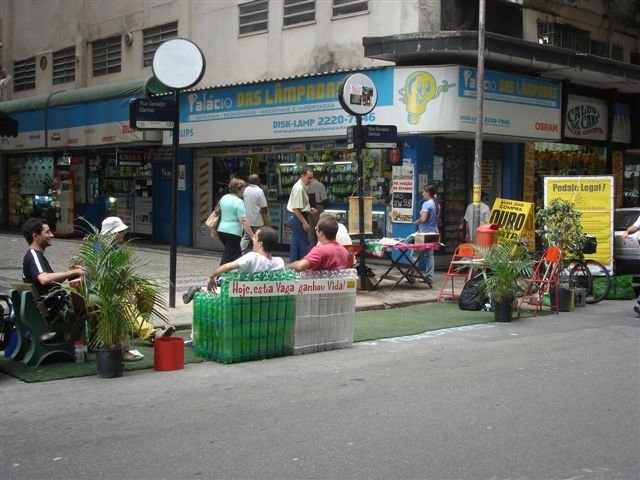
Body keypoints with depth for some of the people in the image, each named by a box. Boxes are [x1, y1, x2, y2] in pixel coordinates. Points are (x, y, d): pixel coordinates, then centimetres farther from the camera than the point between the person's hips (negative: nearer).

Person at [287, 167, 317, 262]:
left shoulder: (302, 186, 10)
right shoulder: (299, 188, -21)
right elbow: (296, 209, -24)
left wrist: (309, 209, 9)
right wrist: (304, 222, -23)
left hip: (296, 218, 10)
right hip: (298, 218, -10)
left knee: (296, 243, 16)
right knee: (305, 245, -6)